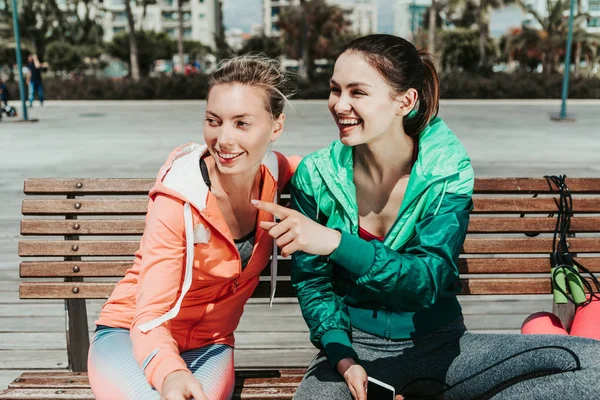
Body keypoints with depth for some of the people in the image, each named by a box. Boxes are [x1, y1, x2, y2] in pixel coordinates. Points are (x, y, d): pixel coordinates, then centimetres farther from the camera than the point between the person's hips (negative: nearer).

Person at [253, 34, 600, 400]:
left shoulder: (448, 172, -11)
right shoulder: (315, 176, -8)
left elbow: (430, 279, -21)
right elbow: (312, 282, 0)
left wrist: (336, 243, -36)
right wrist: (343, 357, -15)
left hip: (437, 343, 2)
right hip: (355, 346, -1)